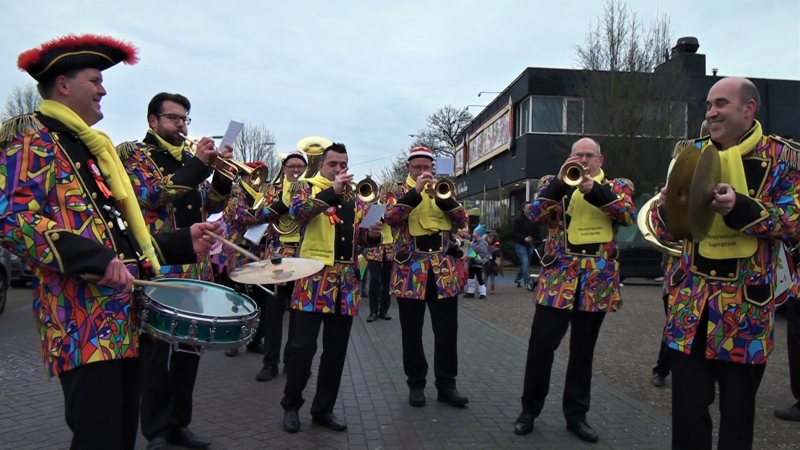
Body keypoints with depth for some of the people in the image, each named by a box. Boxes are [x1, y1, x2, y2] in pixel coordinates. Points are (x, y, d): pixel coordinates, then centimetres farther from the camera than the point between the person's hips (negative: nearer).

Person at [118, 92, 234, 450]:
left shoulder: (188, 159, 18)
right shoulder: (135, 154, 1)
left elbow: (211, 204, 14)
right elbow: (151, 195, -17)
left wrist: (223, 174, -4)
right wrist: (198, 166, -18)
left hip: (195, 269, 6)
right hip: (159, 270, -6)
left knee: (189, 349, 10)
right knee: (160, 352, 0)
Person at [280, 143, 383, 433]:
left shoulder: (355, 197, 17)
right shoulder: (307, 187, 4)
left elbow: (362, 237, 20)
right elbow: (296, 211, -19)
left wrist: (373, 234, -3)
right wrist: (333, 191, -23)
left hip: (346, 281, 5)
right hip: (314, 278, -4)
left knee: (336, 350, 9)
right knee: (304, 345, -1)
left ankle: (324, 408, 22)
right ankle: (291, 406, 18)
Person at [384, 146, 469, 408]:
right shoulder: (399, 192, 5)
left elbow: (462, 221, 1)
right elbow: (390, 218, -15)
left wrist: (443, 197, -14)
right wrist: (415, 192, -22)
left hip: (442, 270, 2)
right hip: (410, 271, -2)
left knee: (447, 330, 3)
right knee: (412, 332, 5)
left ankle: (446, 385, 13)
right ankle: (416, 384, 17)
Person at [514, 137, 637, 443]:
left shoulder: (618, 187, 10)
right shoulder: (554, 183, 9)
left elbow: (629, 216, -9)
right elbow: (535, 216, -6)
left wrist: (595, 189, -19)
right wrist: (561, 182, -16)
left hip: (597, 281, 1)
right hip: (557, 278, -1)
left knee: (583, 351, 9)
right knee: (541, 345, -1)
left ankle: (576, 414, 22)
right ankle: (529, 409, 15)